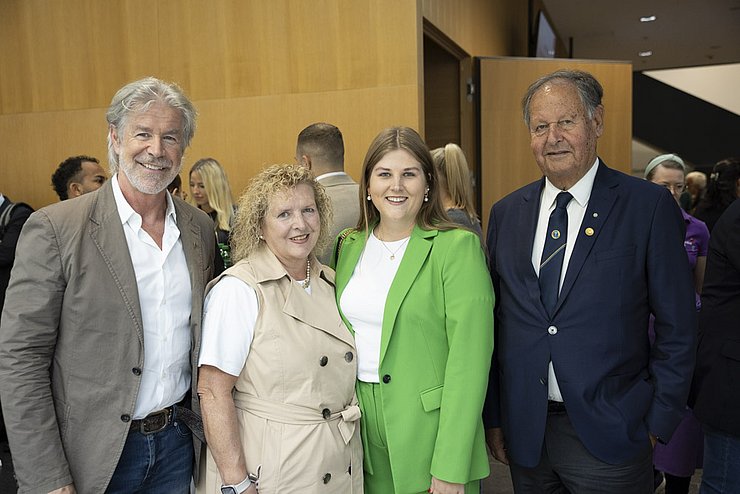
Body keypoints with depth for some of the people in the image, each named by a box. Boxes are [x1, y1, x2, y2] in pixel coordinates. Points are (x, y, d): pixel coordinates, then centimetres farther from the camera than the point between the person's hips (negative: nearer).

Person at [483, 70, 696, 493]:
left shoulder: (650, 206, -6)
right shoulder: (507, 213, 4)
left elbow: (677, 328, -4)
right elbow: (495, 321, 6)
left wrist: (658, 423, -5)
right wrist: (493, 417, 6)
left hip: (609, 435, -3)